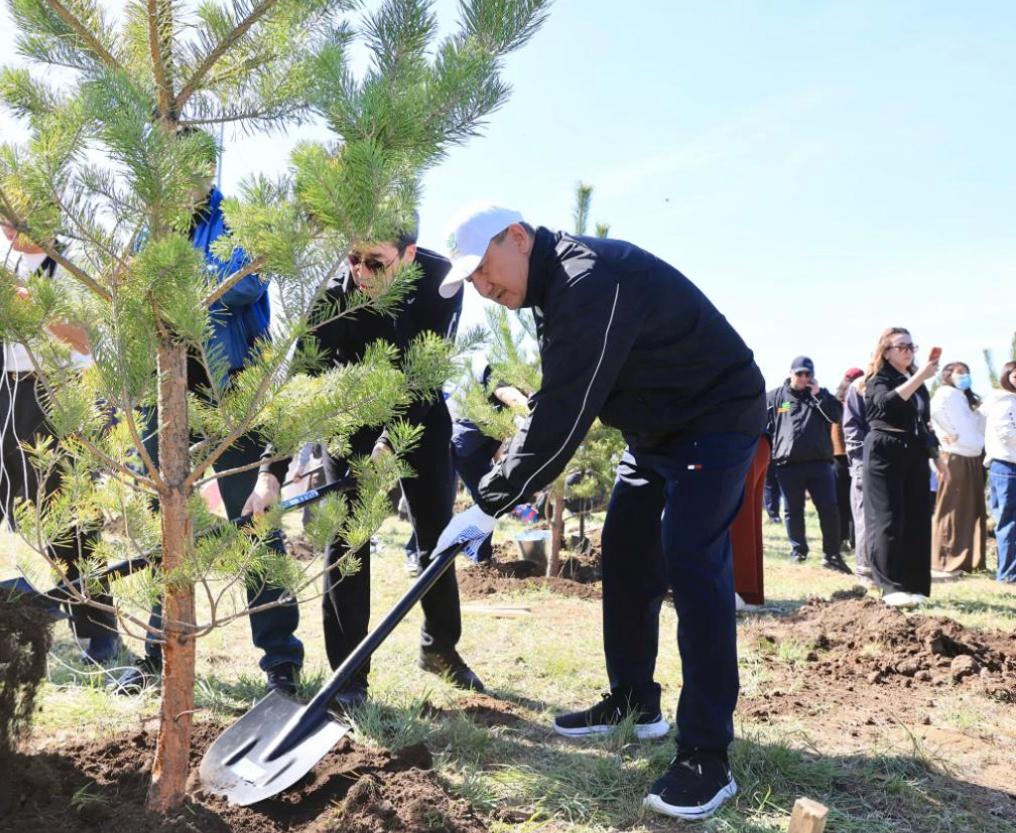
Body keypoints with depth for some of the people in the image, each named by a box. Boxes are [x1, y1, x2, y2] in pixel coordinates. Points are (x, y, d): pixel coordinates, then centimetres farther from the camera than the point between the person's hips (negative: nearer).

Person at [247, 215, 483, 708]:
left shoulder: (440, 280, -25)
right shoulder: (336, 296, -28)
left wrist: (392, 442, -34)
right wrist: (272, 472, -37)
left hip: (419, 413, 2)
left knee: (437, 531, 8)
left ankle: (440, 647, 28)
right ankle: (349, 674, 1)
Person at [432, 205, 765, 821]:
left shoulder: (590, 281, -28)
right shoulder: (557, 286, 6)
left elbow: (565, 416, -31)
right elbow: (556, 406, 12)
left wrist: (491, 504, -25)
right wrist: (510, 485, 4)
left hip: (718, 417, -10)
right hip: (657, 427, 10)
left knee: (692, 562, -18)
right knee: (625, 550, 10)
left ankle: (707, 758, -13)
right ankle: (634, 703, 23)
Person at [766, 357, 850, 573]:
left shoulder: (821, 394, 12)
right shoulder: (775, 397, 7)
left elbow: (836, 415, -3)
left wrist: (817, 395, -9)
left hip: (819, 463, 1)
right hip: (787, 464, -1)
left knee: (829, 509, -2)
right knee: (793, 511, 8)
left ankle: (831, 555, 6)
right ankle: (798, 550, 22)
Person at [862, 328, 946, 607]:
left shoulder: (917, 382, 17)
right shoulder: (878, 380, -3)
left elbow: (924, 424, 22)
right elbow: (887, 403, -27)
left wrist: (937, 458, 19)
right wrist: (920, 377, -31)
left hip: (915, 457, 7)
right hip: (885, 456, -7)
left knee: (916, 521, 4)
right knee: (889, 521, -8)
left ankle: (914, 585, 10)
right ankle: (892, 586, -7)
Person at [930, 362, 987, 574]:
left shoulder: (970, 399, 22)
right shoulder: (946, 392, -5)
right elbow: (935, 411, -24)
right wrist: (951, 433, -16)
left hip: (973, 459, 8)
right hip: (954, 458, -8)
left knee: (972, 511, 9)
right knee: (951, 511, -4)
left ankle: (970, 560, 16)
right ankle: (943, 561, 0)